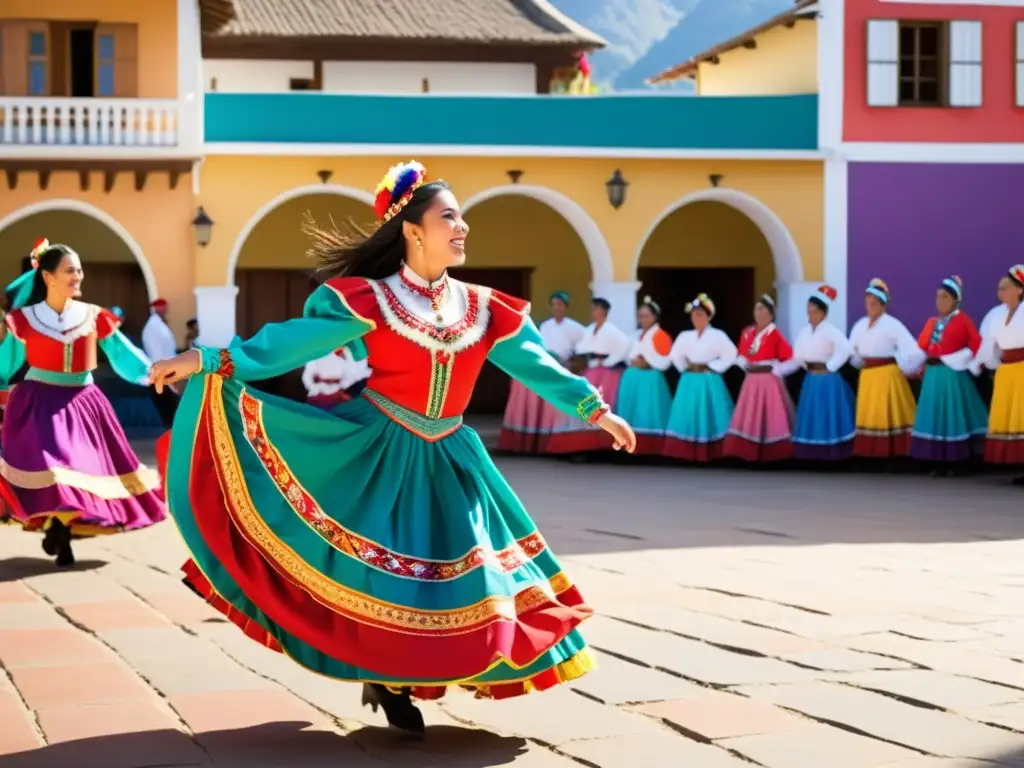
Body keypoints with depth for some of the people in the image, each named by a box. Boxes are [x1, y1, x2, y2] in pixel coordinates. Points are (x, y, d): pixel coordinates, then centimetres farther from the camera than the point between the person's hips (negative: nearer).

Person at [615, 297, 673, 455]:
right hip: (633, 378, 7)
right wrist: (632, 361, 0)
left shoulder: (661, 336, -6)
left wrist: (647, 363, -17)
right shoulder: (636, 336, 17)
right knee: (633, 413, 7)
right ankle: (634, 446, 13)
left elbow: (665, 361, -13)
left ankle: (652, 448, -6)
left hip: (650, 379, -7)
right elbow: (628, 355, 22)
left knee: (649, 414, -9)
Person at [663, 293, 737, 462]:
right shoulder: (685, 336, 9)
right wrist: (686, 368, 5)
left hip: (709, 383, -5)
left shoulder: (717, 335, -6)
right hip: (689, 383, 5)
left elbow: (730, 355, -12)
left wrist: (711, 367, -11)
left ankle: (710, 454, -1)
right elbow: (676, 356, 17)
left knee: (708, 417, -5)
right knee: (688, 417, 2)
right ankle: (687, 453, 6)